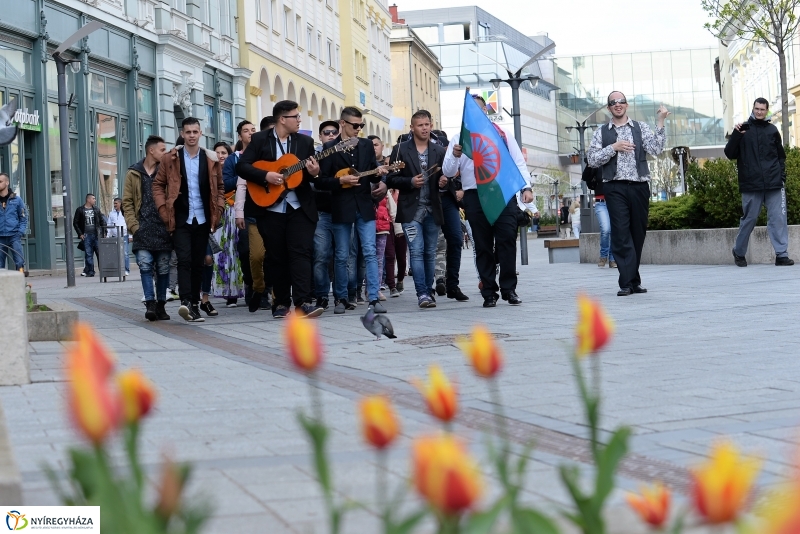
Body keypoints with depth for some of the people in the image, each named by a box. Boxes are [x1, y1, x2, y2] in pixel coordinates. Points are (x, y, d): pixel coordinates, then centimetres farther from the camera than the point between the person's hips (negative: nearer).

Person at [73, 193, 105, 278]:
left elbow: (102, 221, 15)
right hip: (86, 235, -2)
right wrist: (80, 234, -3)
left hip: (96, 235, 2)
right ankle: (90, 272, 4)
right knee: (88, 255, -1)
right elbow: (75, 223, 5)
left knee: (100, 253, -1)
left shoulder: (96, 209, 12)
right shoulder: (80, 210, 3)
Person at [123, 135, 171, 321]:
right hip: (143, 229, -1)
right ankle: (150, 304, -14)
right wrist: (133, 226, -5)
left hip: (163, 229, 2)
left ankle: (161, 305, 11)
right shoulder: (134, 173, 9)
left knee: (163, 268, 3)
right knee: (145, 265, -14)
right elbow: (127, 202, 6)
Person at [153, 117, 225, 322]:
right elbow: (158, 185, 5)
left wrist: (217, 211, 3)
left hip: (203, 219, 3)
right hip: (180, 219, -2)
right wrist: (165, 211, -4)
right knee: (184, 260, -15)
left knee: (198, 263, 6)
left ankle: (195, 304, 12)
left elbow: (219, 187, 14)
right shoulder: (170, 159, 1)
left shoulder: (211, 159, 7)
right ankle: (186, 302, -24)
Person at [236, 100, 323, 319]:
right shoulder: (260, 140, 1)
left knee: (301, 252, -11)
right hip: (270, 209, -1)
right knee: (277, 257, 5)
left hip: (299, 208, 1)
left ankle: (304, 302, -19)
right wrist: (266, 176, -17)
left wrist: (314, 173, -14)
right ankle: (281, 303, 12)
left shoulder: (305, 142, 9)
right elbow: (241, 166, -5)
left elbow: (311, 172, 10)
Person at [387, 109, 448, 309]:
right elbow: (391, 179, -1)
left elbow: (444, 176, 14)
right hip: (411, 210, -3)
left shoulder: (439, 151, 10)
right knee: (417, 251, -11)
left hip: (433, 209, 3)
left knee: (430, 253, 9)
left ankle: (429, 291, 17)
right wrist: (410, 182, -16)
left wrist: (444, 181, -9)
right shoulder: (401, 150, 2)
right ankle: (422, 293, -13)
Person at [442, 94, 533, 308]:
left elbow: (519, 162, 11)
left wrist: (526, 187, -3)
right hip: (475, 196, 0)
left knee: (507, 240, -7)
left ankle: (509, 289, 0)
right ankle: (489, 293, 6)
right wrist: (454, 156, -17)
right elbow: (448, 171, 4)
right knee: (483, 246, 2)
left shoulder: (502, 134, 13)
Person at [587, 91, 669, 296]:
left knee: (638, 233, 6)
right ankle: (628, 282, -10)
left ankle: (632, 280, 16)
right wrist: (614, 147, -9)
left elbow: (655, 149, -3)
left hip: (639, 186, 2)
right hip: (615, 187, -1)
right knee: (621, 234, -10)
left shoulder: (640, 128, 11)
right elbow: (592, 159, 2)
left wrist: (660, 123, -9)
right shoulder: (601, 133, 10)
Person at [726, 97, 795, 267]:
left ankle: (782, 254, -5)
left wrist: (782, 175, 5)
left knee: (778, 218, -5)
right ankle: (739, 253, 21)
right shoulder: (744, 129, 5)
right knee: (748, 219, 5)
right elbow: (730, 154, 0)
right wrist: (736, 134, -12)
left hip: (774, 184, 2)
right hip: (751, 184, -2)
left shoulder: (772, 130, 11)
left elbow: (781, 156, 17)